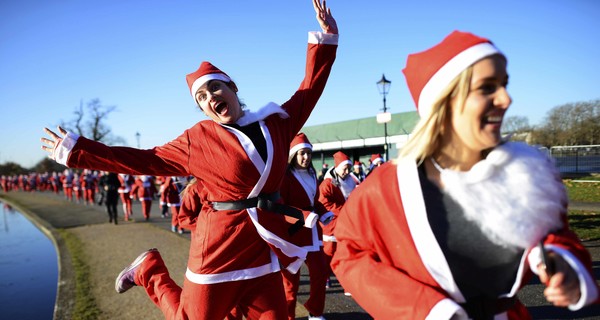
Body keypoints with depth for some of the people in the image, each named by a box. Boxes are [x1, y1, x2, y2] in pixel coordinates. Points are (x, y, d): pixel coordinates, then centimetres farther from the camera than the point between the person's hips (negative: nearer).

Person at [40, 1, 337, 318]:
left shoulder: (274, 123, 5)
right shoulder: (197, 140, -3)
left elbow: (308, 90, 15)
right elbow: (144, 160, 3)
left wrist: (326, 37, 13)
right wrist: (76, 150, 4)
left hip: (264, 245, 4)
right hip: (219, 245, -3)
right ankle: (149, 270, 34)